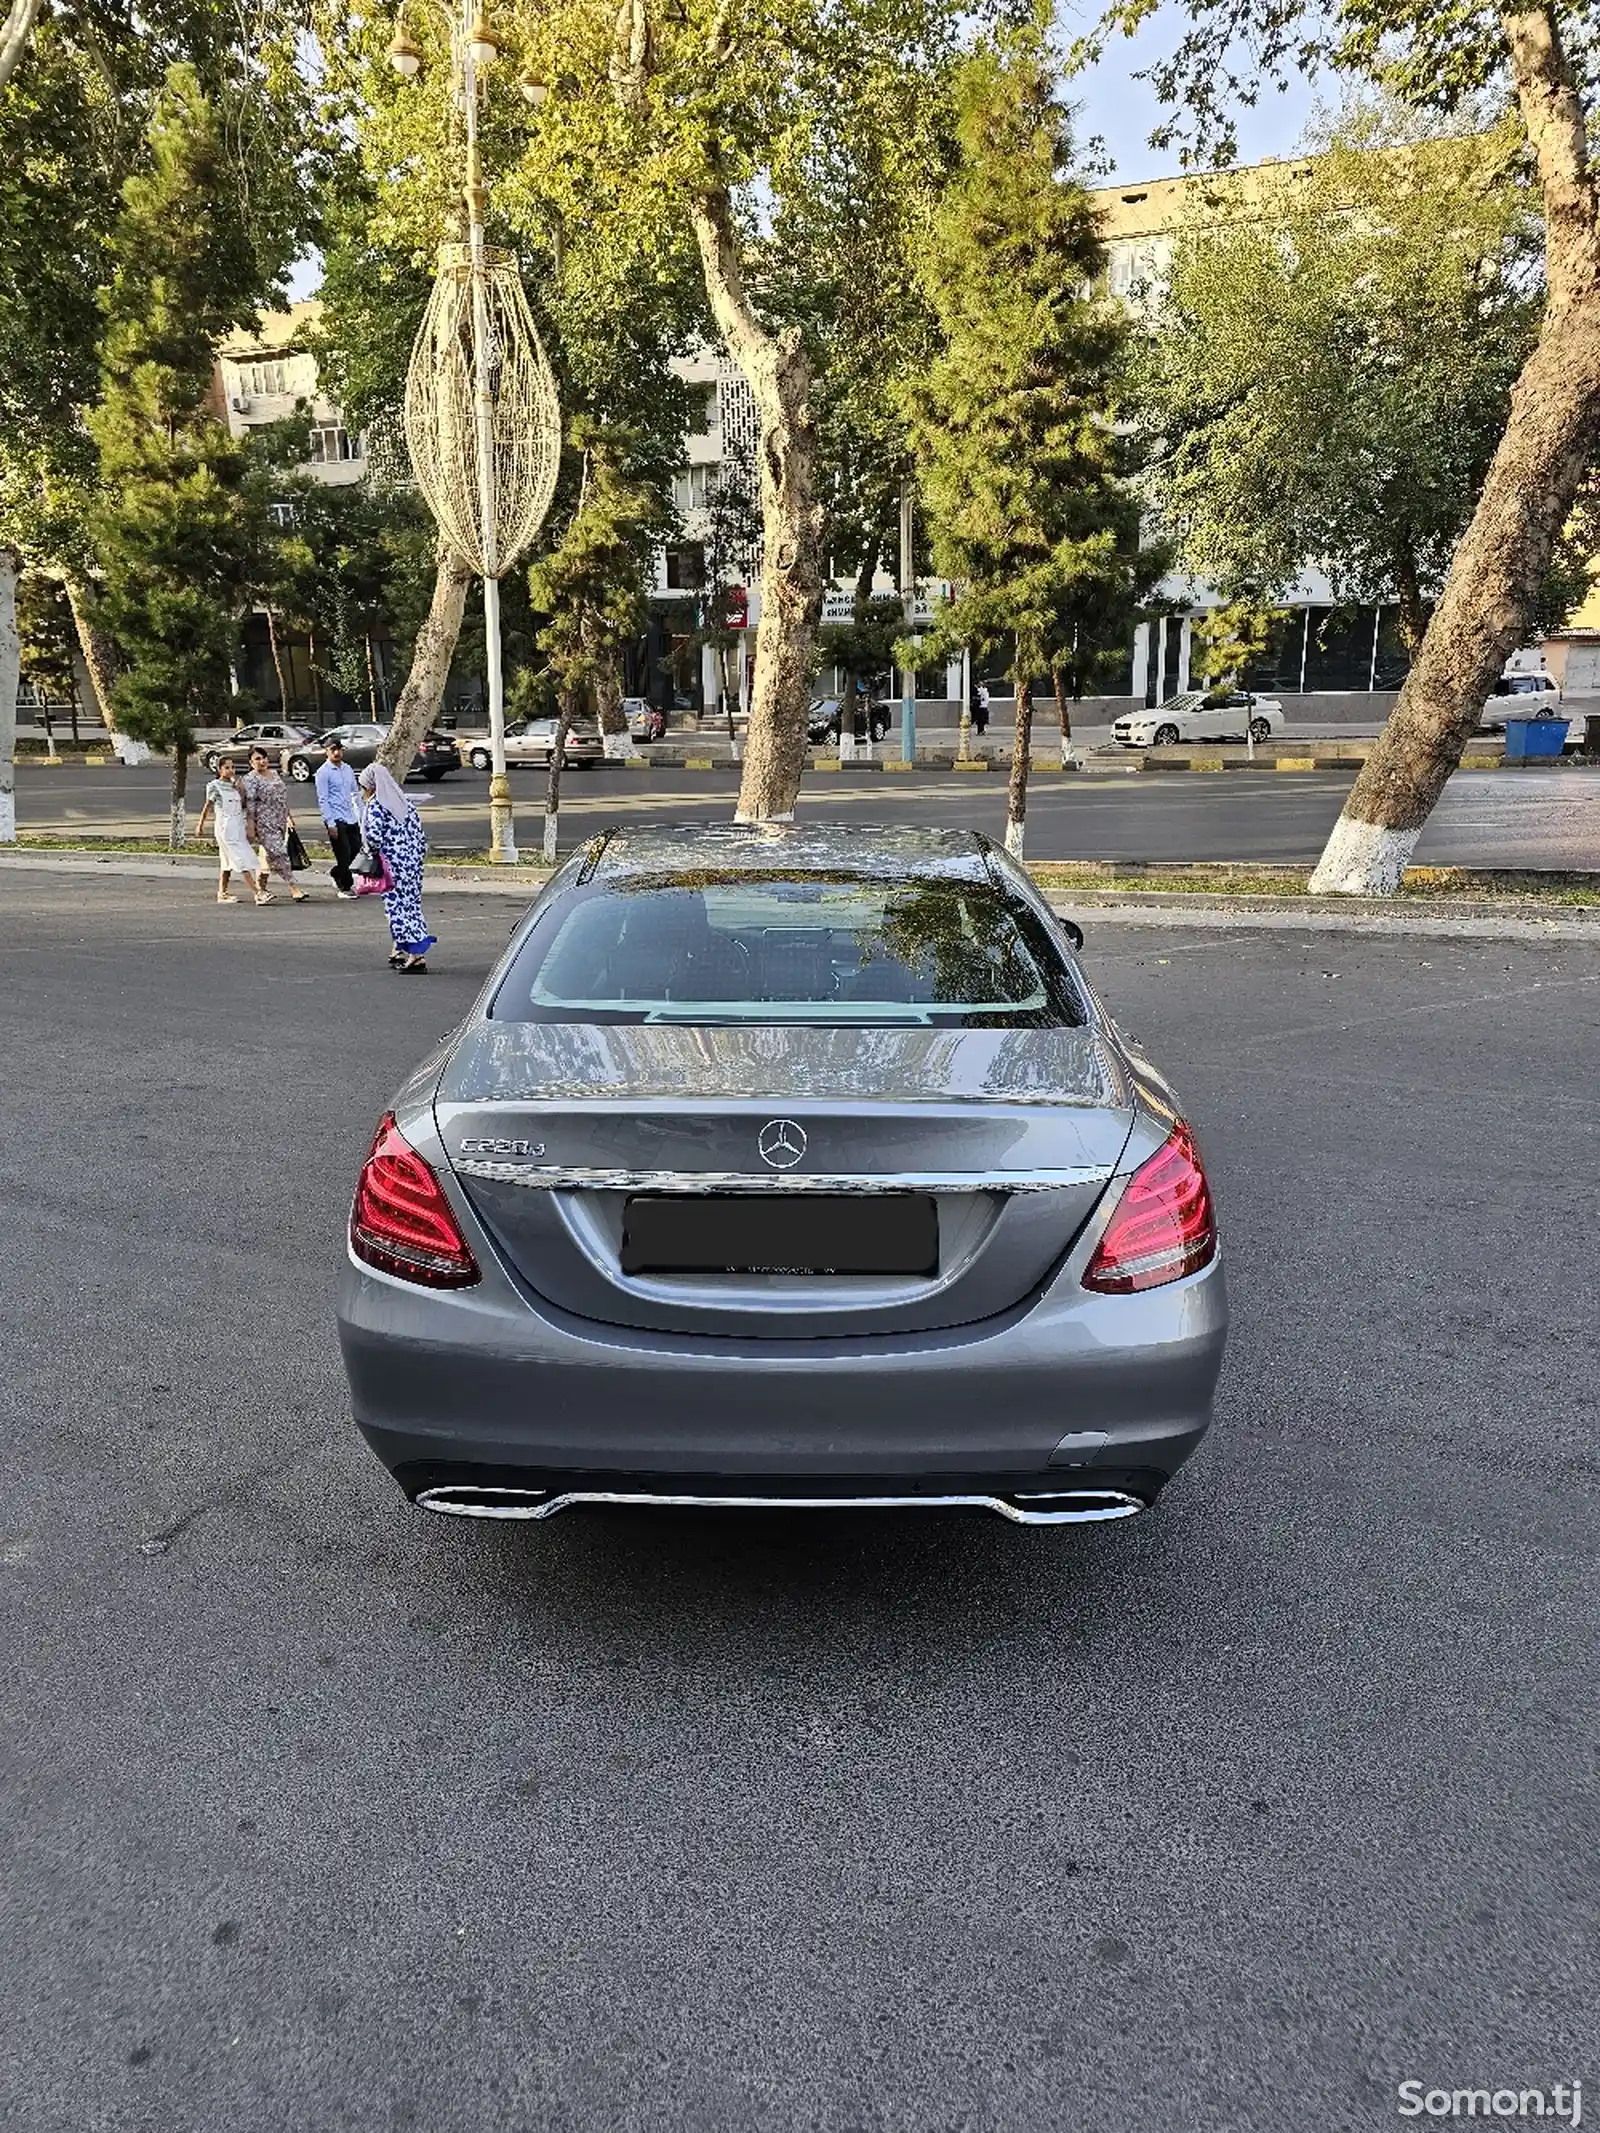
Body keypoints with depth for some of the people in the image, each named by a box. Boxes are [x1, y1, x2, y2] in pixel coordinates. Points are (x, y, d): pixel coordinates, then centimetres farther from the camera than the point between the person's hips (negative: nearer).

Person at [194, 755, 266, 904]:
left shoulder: (234, 785, 13)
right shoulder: (215, 786, -3)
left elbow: (243, 804, 5)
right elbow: (207, 807, 2)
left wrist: (238, 787, -4)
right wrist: (200, 825, 4)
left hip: (238, 827, 7)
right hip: (225, 828, -7)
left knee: (229, 861, 12)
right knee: (244, 861, -13)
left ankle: (222, 893, 21)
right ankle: (259, 893, -19)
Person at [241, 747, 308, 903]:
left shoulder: (274, 773, 16)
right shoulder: (251, 779, -7)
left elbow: (283, 797, 23)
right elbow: (250, 804, -12)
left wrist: (288, 816, 22)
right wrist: (250, 825, -16)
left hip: (279, 822, 8)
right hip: (264, 824, -8)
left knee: (269, 855, 11)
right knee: (278, 854, -12)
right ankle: (294, 889, -14)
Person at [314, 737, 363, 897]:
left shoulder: (347, 769, 12)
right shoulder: (323, 772, -7)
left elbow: (356, 792, 19)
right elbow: (323, 799, -10)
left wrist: (361, 813, 12)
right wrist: (330, 824, -16)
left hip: (351, 818, 7)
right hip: (336, 819, -7)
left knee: (356, 850, 10)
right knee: (344, 855, -3)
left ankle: (337, 875, 32)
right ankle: (345, 887, 10)